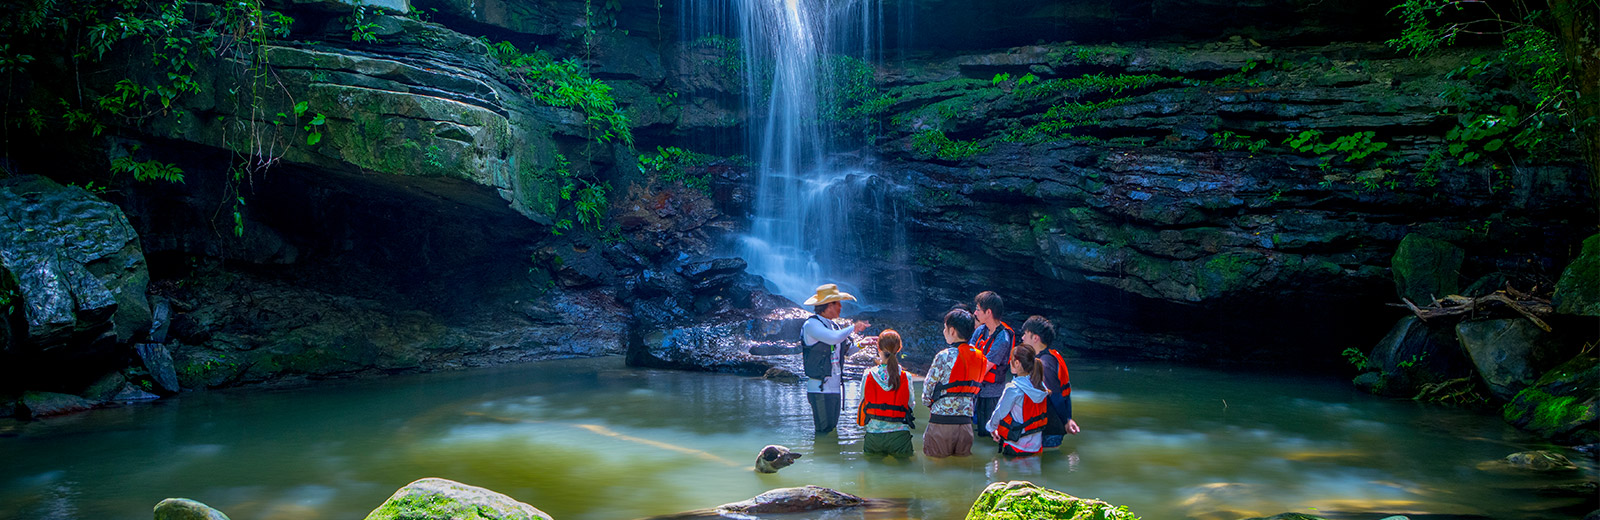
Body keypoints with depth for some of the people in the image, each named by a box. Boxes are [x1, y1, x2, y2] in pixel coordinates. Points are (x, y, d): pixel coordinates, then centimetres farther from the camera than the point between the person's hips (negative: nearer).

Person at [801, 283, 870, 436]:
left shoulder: (834, 326, 13)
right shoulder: (811, 324, -12)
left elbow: (846, 350, 25)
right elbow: (834, 338, -28)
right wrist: (853, 328, -11)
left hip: (835, 387, 8)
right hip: (820, 389, -8)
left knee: (832, 429, 11)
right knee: (824, 431, -9)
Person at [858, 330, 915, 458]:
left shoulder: (868, 376, -3)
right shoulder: (906, 378, -4)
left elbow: (862, 403, 7)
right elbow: (910, 404, 6)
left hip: (873, 435, 1)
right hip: (899, 436, -1)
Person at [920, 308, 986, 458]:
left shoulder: (945, 356, -12)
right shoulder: (980, 357, 6)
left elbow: (928, 388, -5)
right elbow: (975, 389, 13)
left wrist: (929, 404, 14)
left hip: (941, 421, -5)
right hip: (966, 421, 5)